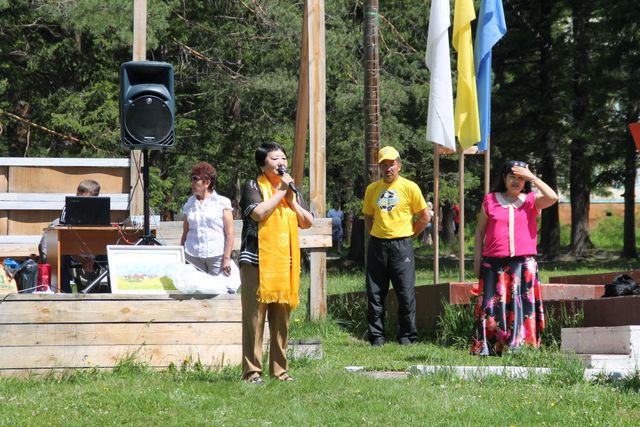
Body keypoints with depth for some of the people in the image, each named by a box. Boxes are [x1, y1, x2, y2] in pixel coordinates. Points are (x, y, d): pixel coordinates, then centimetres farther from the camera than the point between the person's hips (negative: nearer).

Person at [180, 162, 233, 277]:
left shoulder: (222, 202, 4)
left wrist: (227, 258, -8)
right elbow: (185, 233, 15)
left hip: (217, 255, -3)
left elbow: (229, 234, 0)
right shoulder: (189, 205, 13)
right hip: (192, 256, 3)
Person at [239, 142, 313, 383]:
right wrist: (280, 191, -9)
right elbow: (259, 212, -18)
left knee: (282, 320, 5)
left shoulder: (292, 189, 19)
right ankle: (252, 370, -6)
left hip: (286, 263, 5)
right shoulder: (253, 187, 1)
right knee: (254, 318, -7)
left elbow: (307, 222, 12)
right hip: (257, 261, -5)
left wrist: (291, 198, 0)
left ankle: (279, 369, 12)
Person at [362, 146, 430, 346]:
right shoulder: (372, 189, 10)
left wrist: (408, 235, 4)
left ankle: (407, 336, 7)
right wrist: (375, 234, 10)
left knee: (406, 293, -3)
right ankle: (377, 336, 9)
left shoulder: (410, 187, 0)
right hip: (377, 246, 3)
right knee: (375, 294, 2)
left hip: (401, 246, -3)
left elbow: (424, 217, 5)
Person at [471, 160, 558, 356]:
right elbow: (480, 232, 14)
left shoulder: (531, 201, 9)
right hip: (494, 264, 0)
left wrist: (532, 177, -8)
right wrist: (477, 260, 7)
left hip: (524, 264, 0)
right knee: (493, 306, -2)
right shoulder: (490, 200, 11)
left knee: (521, 307, -4)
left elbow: (552, 197, -11)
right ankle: (486, 349, 0)